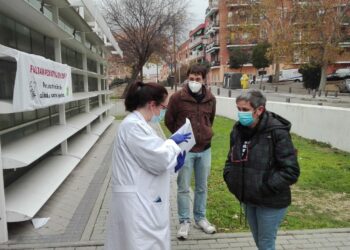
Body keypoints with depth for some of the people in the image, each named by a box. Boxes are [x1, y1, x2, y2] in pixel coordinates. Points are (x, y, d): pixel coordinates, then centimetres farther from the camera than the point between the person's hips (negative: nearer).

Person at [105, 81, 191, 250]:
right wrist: (173, 142, -5)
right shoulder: (133, 126, -20)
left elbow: (152, 157, 17)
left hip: (143, 199, 10)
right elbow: (159, 160, -22)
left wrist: (175, 154, 2)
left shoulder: (138, 124, 12)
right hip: (137, 201, -10)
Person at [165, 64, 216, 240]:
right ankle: (184, 222, 20)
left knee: (202, 187, 15)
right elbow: (169, 121, 2)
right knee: (183, 188, 5)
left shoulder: (210, 99, 1)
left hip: (205, 150, 4)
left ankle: (200, 218, 31)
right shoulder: (177, 97, -10)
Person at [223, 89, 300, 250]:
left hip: (270, 202, -6)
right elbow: (231, 159, 14)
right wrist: (230, 178, -3)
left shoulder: (277, 133, -20)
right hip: (248, 198, 6)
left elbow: (291, 171, -20)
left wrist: (265, 189, -22)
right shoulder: (238, 129, 0)